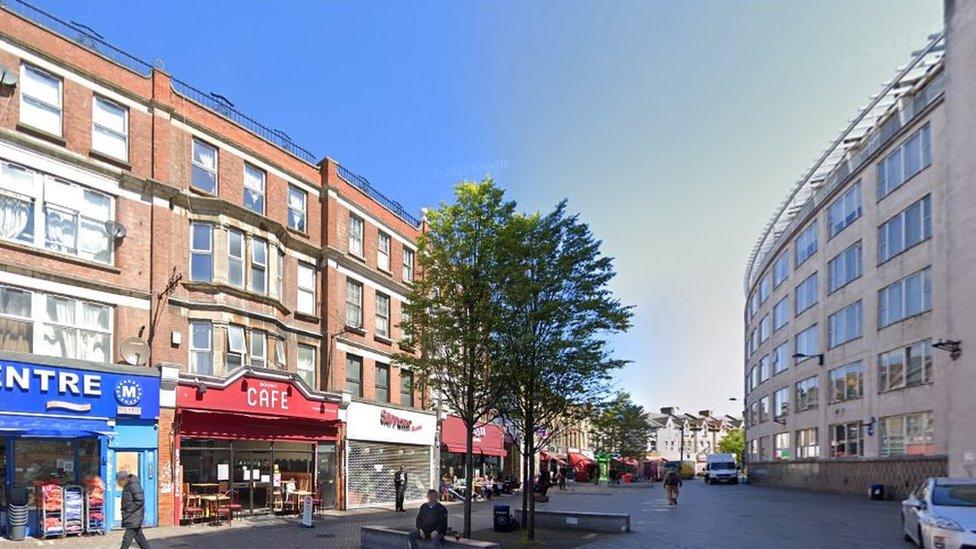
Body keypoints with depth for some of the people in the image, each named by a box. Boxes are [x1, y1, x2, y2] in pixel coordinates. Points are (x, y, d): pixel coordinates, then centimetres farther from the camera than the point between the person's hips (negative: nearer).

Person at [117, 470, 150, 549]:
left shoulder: (134, 486, -18)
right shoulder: (127, 486, 12)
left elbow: (140, 501, -22)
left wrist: (128, 511, -18)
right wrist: (124, 511, 9)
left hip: (134, 516, -10)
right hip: (131, 517, 10)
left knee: (127, 538, -6)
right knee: (139, 536, 13)